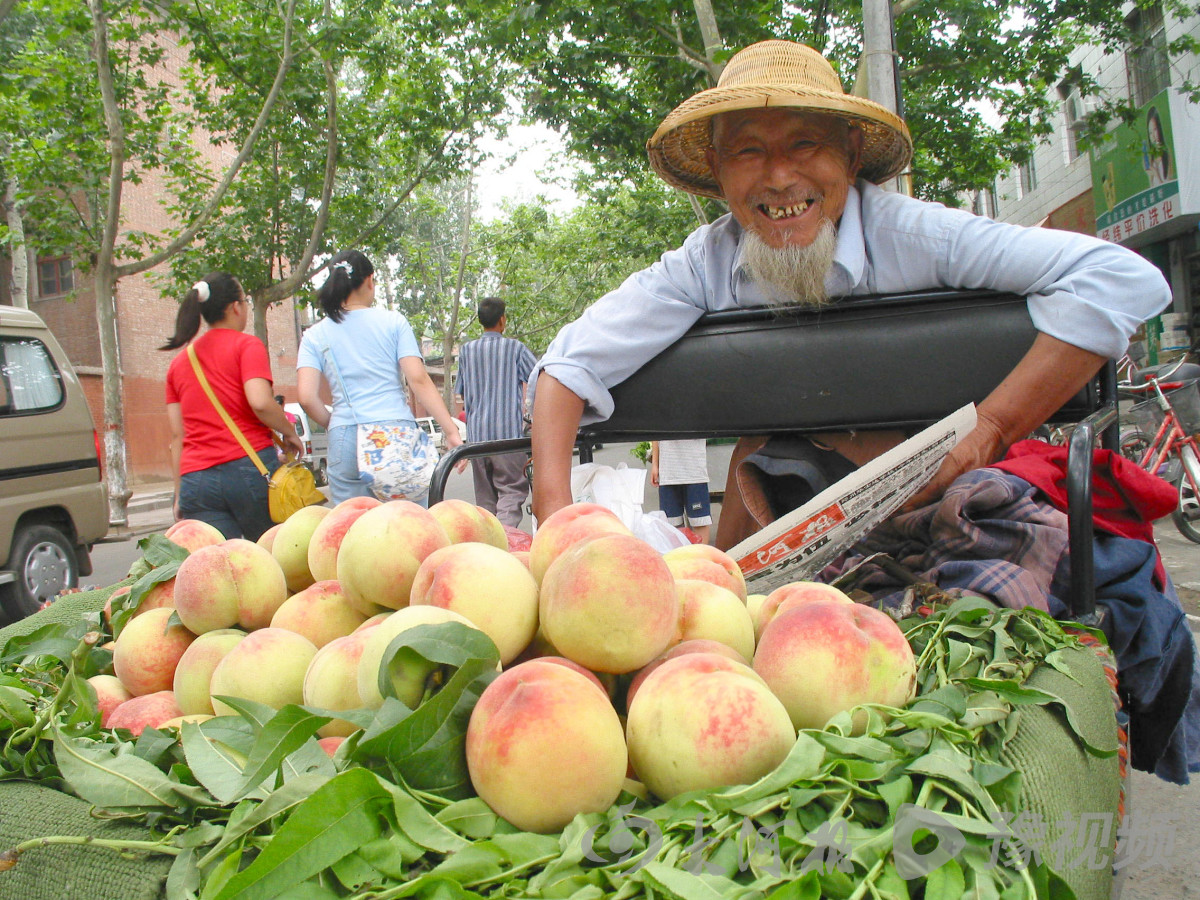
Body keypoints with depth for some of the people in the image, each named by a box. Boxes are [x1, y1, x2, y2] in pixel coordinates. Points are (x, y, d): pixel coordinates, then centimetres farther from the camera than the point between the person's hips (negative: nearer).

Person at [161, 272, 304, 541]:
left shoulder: (178, 363, 17)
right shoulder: (246, 344, 1)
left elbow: (177, 435, 16)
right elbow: (260, 402, -15)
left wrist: (180, 494, 18)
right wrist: (290, 433, 1)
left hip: (196, 478, 5)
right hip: (249, 466, -4)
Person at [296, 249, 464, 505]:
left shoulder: (314, 336, 8)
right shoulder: (393, 322, 4)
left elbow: (306, 396, -3)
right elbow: (419, 380, -4)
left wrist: (333, 425, 15)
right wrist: (451, 431, -3)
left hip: (345, 441, 2)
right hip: (397, 434, -1)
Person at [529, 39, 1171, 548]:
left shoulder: (911, 236, -24)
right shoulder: (704, 265, -15)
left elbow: (1121, 280, -29)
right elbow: (573, 364, -15)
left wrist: (985, 434, -36)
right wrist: (554, 515, -28)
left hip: (926, 490, -2)